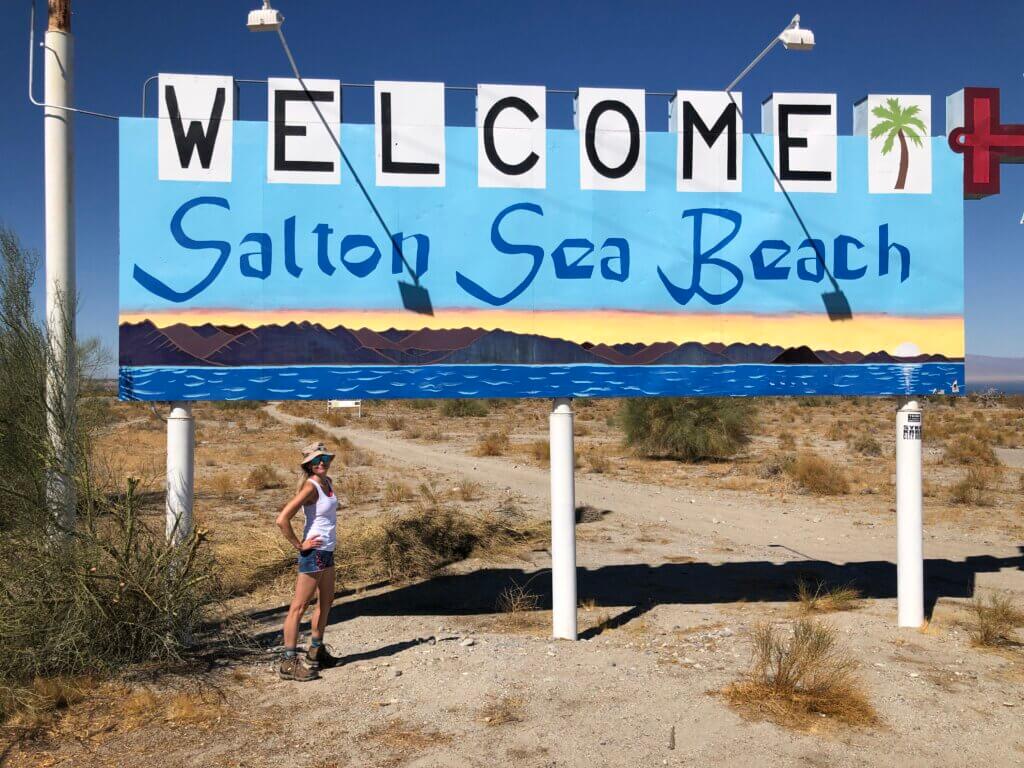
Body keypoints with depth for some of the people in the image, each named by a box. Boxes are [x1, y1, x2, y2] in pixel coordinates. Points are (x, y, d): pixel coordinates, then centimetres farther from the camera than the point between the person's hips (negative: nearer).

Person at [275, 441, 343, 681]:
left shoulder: (328, 482, 6)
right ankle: (289, 662, 2)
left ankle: (316, 652, 35)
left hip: (328, 551, 9)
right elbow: (282, 519, -27)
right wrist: (299, 545, -18)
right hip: (313, 553, -9)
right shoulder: (310, 487, -19)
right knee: (299, 606, -3)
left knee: (326, 602, 21)